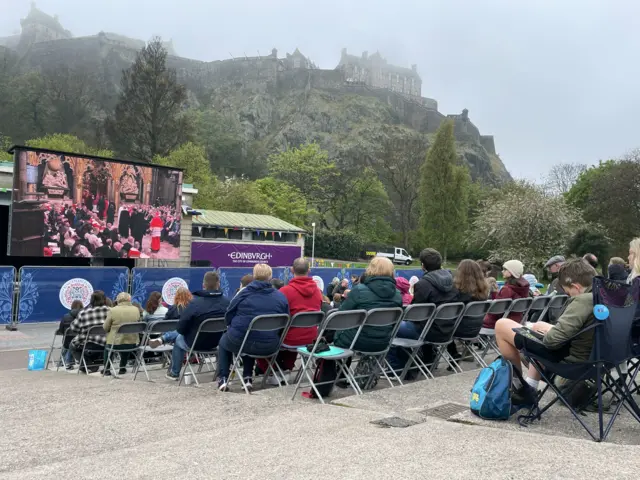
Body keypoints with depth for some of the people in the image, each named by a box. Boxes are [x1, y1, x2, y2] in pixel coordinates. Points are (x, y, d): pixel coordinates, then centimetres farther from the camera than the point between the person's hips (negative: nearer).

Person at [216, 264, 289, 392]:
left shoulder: (245, 293, -4)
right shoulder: (281, 296, 2)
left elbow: (228, 316, 4)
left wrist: (232, 328, 24)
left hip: (240, 342, -3)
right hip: (270, 347, 3)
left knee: (224, 340, 32)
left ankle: (223, 379, 21)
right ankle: (248, 378, 26)